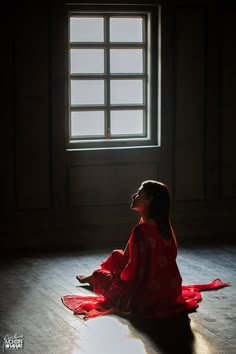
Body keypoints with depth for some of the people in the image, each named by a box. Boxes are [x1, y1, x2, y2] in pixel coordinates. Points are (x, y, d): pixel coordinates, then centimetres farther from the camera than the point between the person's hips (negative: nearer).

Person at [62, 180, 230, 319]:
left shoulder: (142, 230, -27)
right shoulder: (164, 226, -1)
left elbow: (134, 272, -23)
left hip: (147, 296, -7)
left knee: (101, 275, 20)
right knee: (118, 255, 23)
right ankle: (90, 278, 46)